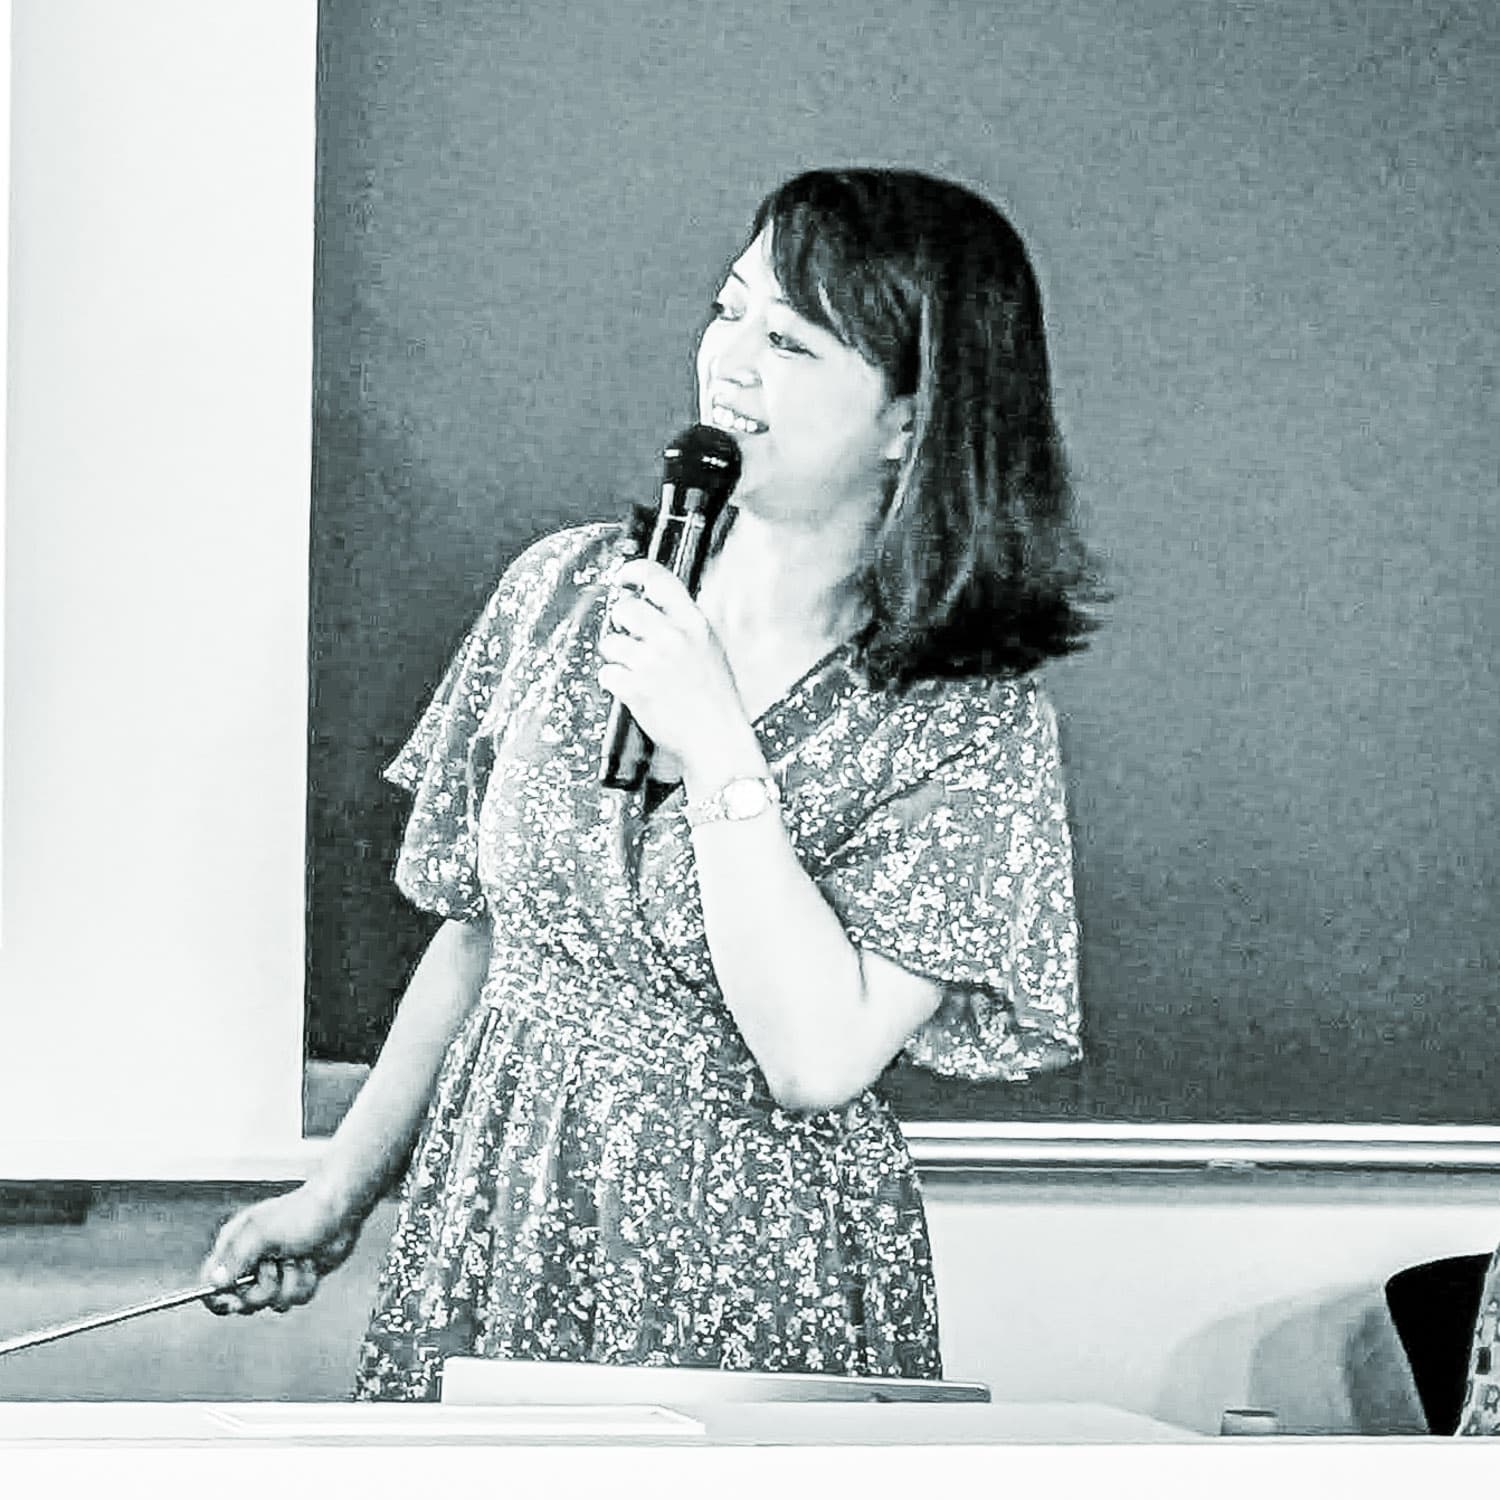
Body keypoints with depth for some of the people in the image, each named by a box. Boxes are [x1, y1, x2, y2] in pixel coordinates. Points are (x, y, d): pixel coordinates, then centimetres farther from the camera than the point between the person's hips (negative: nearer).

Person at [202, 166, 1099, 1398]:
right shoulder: (566, 590, 2)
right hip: (484, 1244, 4)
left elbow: (817, 1059, -20)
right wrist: (343, 1191, 12)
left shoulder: (971, 719, -11)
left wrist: (714, 747, -20)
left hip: (758, 1294, -4)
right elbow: (479, 931, 11)